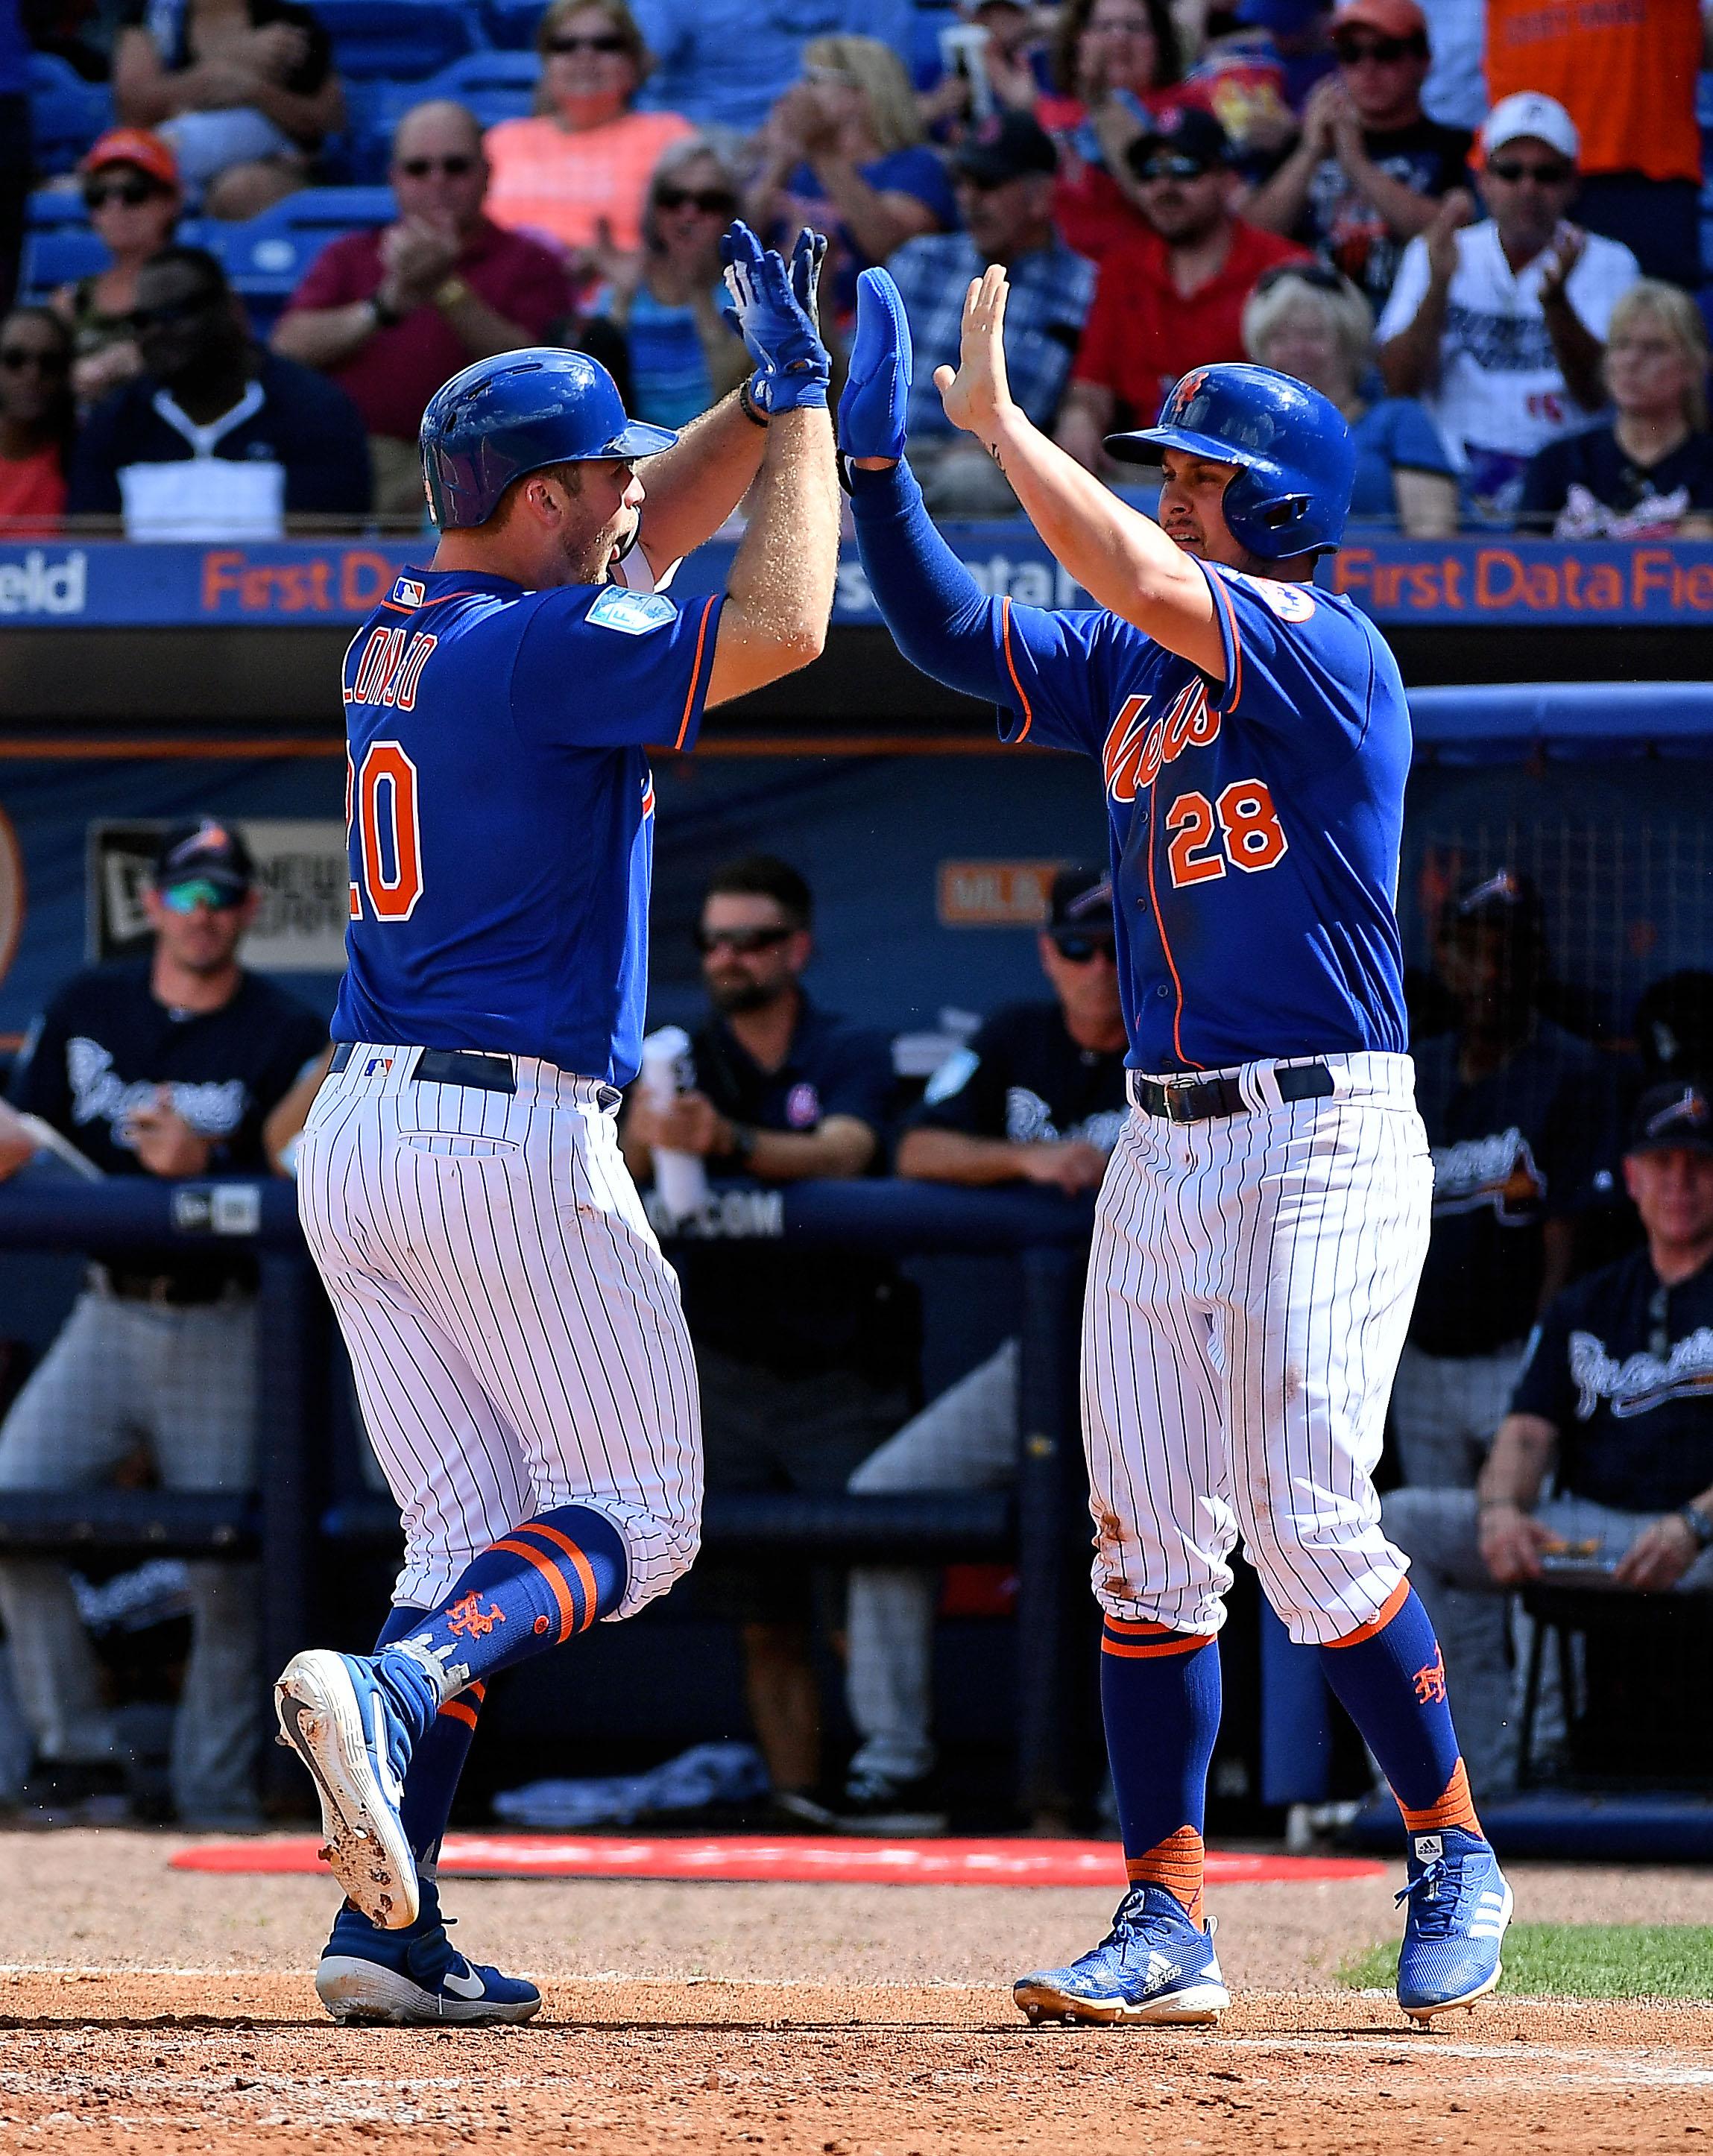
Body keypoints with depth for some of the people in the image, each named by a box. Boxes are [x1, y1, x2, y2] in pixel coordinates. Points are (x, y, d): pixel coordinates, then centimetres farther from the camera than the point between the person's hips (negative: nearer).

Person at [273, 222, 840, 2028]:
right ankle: (390, 1688, -24)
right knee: (634, 1510, 1)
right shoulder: (540, 651, -12)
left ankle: (388, 1932, -1)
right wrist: (798, 395, -7)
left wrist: (771, 394, 16)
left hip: (353, 1137, 8)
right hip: (512, 1137, -8)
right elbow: (782, 624, -18)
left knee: (474, 1538, 9)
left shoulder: (398, 636, 14)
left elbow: (653, 531, 26)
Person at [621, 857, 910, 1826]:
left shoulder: (853, 1054, 1)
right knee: (768, 1622, 1)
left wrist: (732, 1144, -39)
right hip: (730, 1370, 3)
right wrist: (649, 1134, -35)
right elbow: (634, 1156, -9)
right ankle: (797, 1806, 2)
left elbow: (840, 1154, -19)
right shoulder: (688, 1058, 10)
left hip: (843, 1371, -3)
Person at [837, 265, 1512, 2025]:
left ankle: (1452, 1852, 6)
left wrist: (999, 422, -18)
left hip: (1323, 1146, -8)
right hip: (1161, 1145, 8)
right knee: (1147, 1546, 3)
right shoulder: (1131, 675, 13)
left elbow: (1150, 587, -25)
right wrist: (871, 454, 0)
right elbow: (950, 637, 12)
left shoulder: (1332, 656, -10)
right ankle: (1166, 1929, 4)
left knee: (1306, 1525, -12)